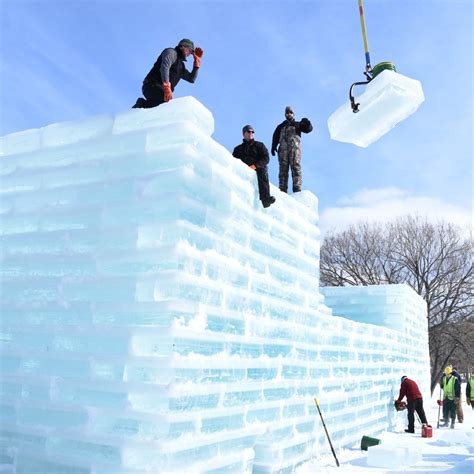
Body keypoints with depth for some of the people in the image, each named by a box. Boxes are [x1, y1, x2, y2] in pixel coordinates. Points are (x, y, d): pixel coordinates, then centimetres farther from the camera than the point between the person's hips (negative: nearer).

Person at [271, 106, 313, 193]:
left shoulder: (297, 124, 20)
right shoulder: (281, 126, 27)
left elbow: (308, 129, 6)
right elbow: (275, 137, 18)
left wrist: (307, 123, -17)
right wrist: (273, 147, 2)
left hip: (295, 147, -2)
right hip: (283, 148, 2)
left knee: (295, 167, -13)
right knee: (283, 169, -5)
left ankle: (297, 189, -19)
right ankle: (283, 189, -9)